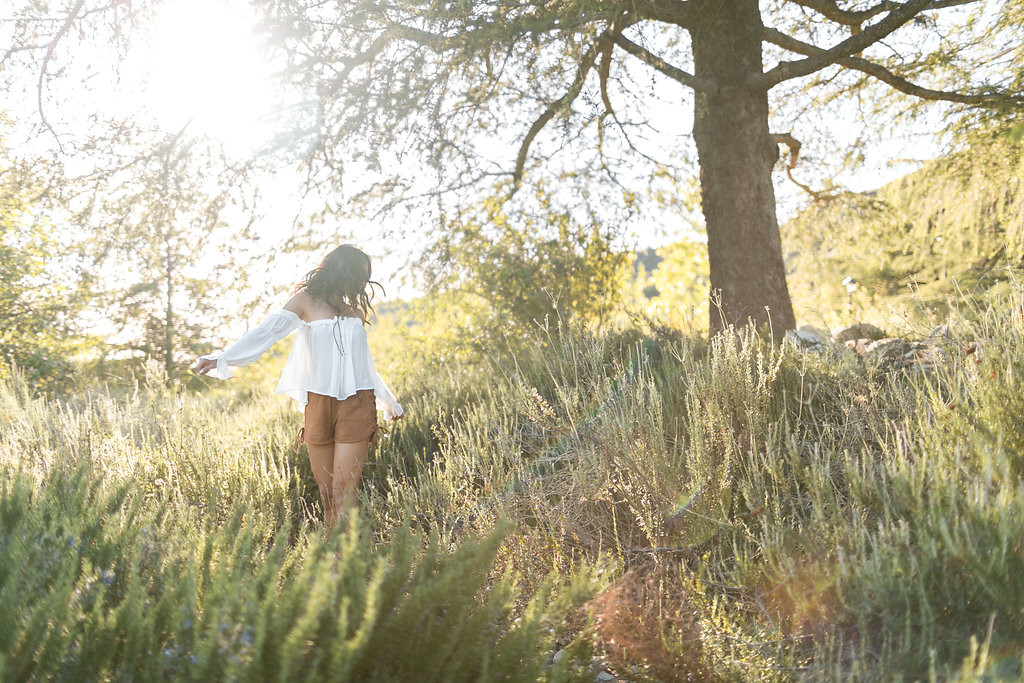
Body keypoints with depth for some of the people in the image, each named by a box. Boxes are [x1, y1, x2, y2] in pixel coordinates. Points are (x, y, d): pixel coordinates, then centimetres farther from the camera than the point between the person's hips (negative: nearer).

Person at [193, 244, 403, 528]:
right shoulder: (307, 300, 6)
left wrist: (389, 401, 42)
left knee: (343, 493, -10)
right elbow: (268, 331, -9)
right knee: (326, 495, 1)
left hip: (356, 408, 2)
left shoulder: (353, 309, 19)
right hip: (319, 405, -2)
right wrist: (222, 358, -24)